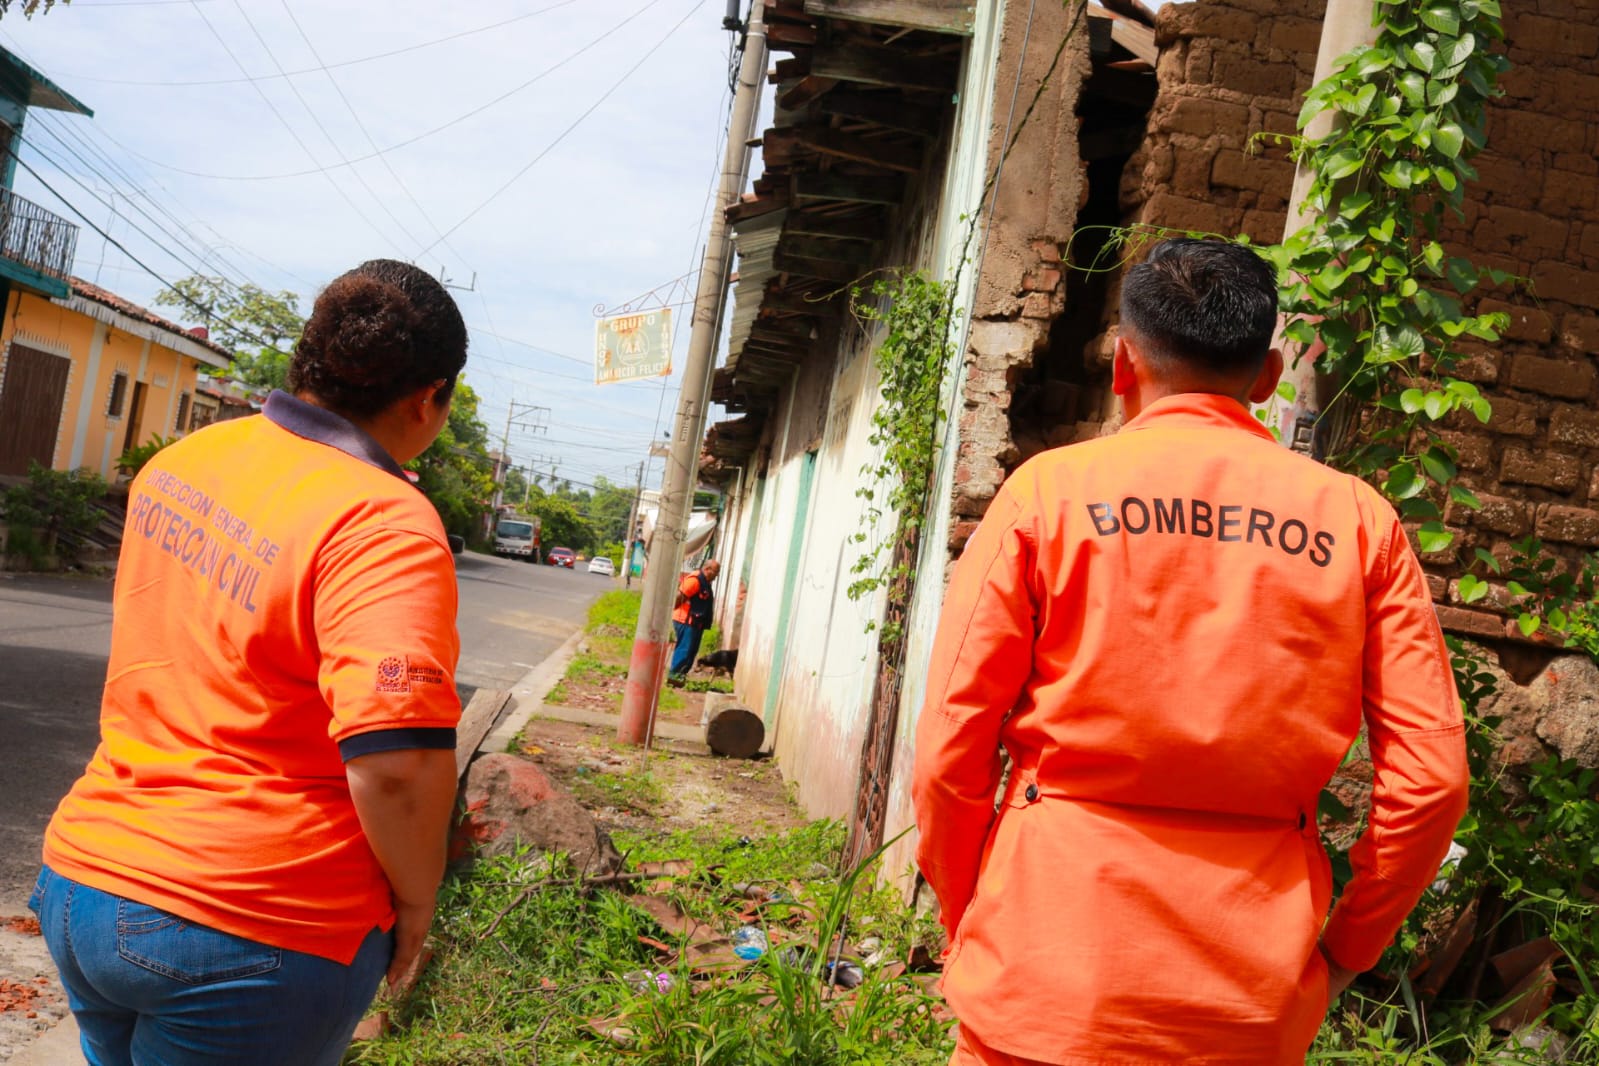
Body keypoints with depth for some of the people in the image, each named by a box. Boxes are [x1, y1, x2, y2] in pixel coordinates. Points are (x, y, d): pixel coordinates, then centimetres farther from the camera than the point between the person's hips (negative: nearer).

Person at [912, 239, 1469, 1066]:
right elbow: (1431, 779, -1)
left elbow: (948, 752, -7)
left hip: (1048, 982, -2)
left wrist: (968, 926, 7)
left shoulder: (1050, 488, -5)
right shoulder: (1357, 520, 1)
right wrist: (1340, 951, 11)